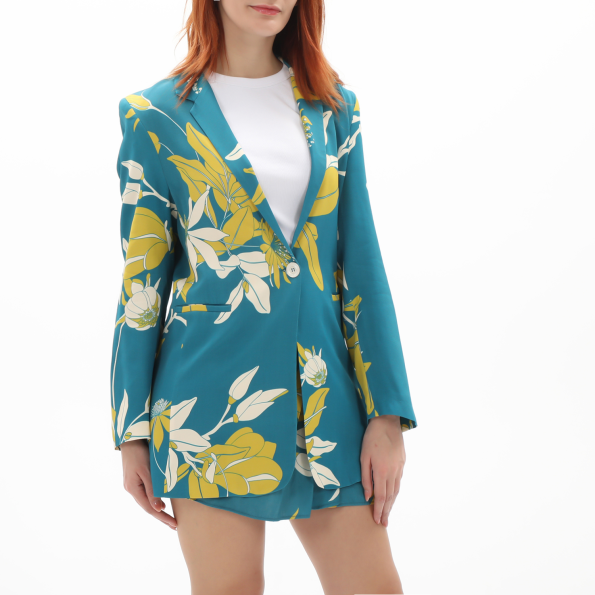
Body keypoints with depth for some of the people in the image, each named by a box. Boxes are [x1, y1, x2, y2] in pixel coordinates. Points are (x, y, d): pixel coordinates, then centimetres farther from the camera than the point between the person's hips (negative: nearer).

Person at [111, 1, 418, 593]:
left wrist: (388, 412, 1)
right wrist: (131, 434, 2)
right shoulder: (157, 115, 1)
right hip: (212, 401, -3)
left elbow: (361, 261, 7)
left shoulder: (333, 107, 10)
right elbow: (142, 280, 3)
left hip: (325, 393, 3)